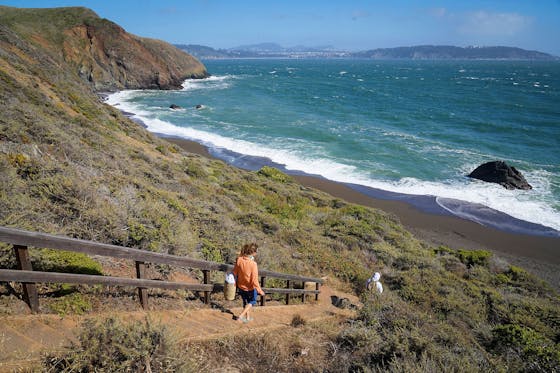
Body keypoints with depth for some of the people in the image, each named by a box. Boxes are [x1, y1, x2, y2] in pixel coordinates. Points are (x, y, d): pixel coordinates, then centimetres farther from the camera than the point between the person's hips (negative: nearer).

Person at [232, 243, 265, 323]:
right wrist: (260, 290, -15)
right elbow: (254, 280, -28)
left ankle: (248, 317, 44)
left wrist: (235, 282, 15)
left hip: (241, 286, 5)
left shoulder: (239, 260, -18)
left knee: (246, 302, 28)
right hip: (250, 288, -5)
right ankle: (241, 316, 16)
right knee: (252, 302, 24)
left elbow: (235, 273, -3)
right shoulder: (253, 264, -33)